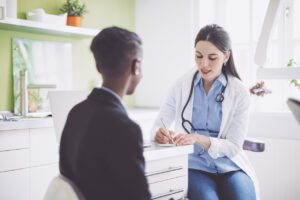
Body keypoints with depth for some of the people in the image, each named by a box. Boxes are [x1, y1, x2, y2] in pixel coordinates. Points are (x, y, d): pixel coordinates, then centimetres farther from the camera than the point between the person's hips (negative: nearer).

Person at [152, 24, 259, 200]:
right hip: (194, 166, 0)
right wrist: (160, 134, -25)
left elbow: (234, 146, -7)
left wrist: (198, 139, -24)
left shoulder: (239, 92, -4)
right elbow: (159, 125, -1)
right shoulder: (182, 85, -1)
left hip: (229, 167, 1)